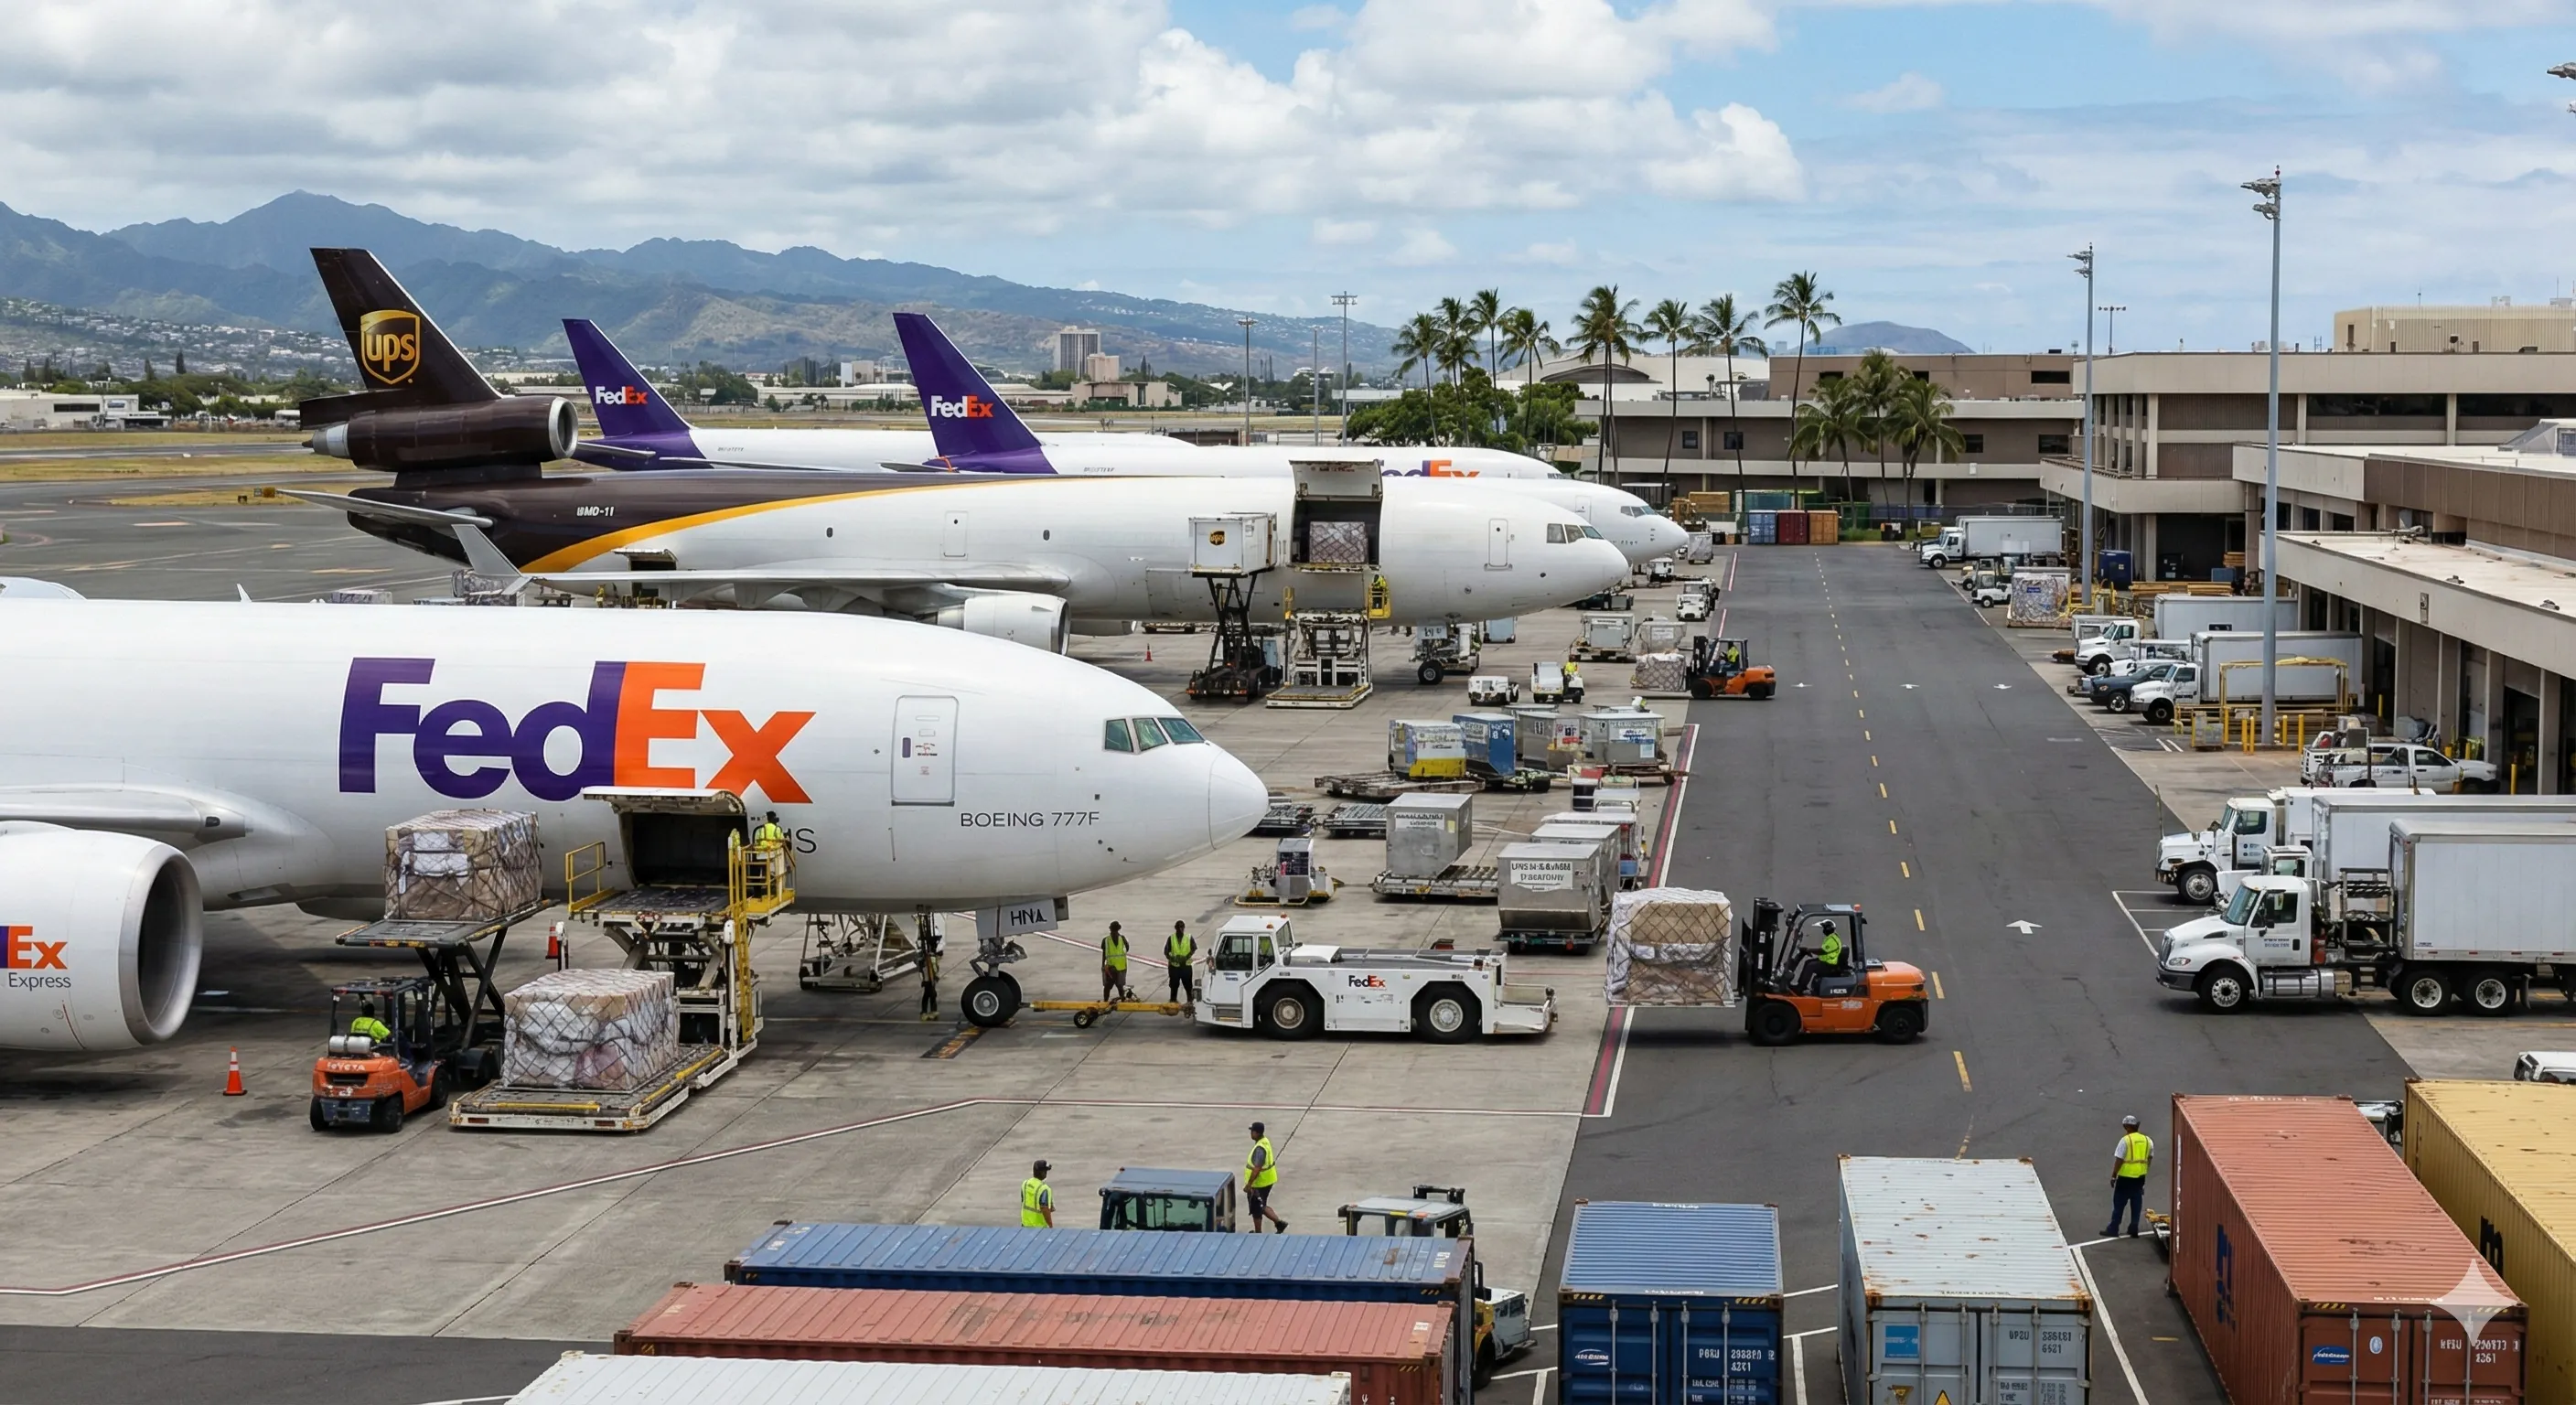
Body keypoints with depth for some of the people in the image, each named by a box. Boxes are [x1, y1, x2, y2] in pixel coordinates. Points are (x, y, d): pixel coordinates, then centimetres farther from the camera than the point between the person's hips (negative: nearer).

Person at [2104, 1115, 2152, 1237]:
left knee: (2119, 1203, 3)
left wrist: (2113, 1176, -6)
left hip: (2125, 1177, -5)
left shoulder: (2126, 1140, -13)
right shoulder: (2147, 1140, 5)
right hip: (2140, 1177, 5)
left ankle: (2113, 1229, 6)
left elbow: (2119, 1160, -13)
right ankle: (2134, 1230, 13)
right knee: (2136, 1204, 11)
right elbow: (2150, 1158, 12)